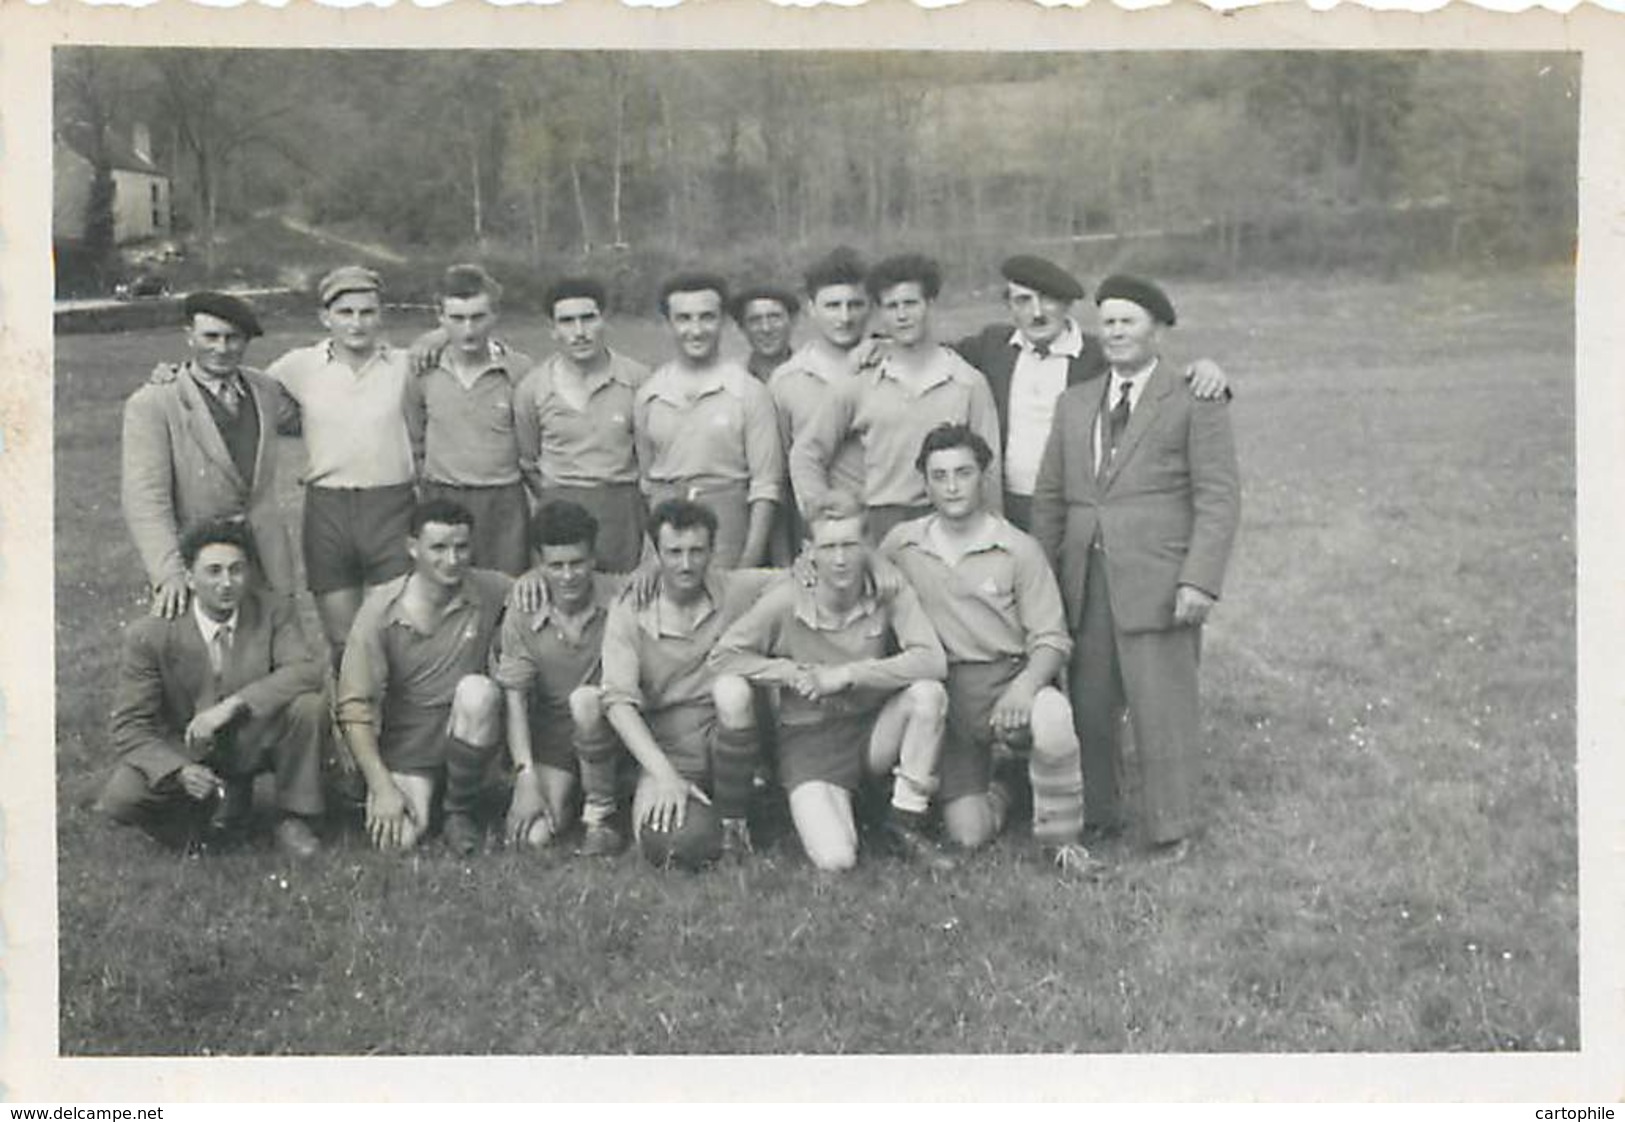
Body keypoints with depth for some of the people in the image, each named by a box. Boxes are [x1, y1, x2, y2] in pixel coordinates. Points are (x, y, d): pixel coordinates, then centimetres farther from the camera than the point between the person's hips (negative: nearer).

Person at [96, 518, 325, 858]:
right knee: (120, 799, -27)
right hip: (185, 753, 0)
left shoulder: (274, 612, -11)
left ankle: (294, 819, -8)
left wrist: (232, 705, -37)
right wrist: (180, 770, -32)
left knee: (309, 706, -28)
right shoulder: (150, 635, -15)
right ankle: (215, 800, 4)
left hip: (252, 742, 0)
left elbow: (306, 672, -26)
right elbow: (130, 727, -13)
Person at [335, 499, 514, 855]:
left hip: (464, 741, 1)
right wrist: (383, 788, -20)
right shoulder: (381, 609, -12)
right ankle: (420, 797, 15)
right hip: (404, 750, -1)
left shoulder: (489, 591, -8)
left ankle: (460, 812, -8)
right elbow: (355, 707, -13)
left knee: (477, 691, -30)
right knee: (398, 839, -24)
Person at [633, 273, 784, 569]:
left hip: (729, 522, -2)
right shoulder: (648, 396, 9)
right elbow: (646, 481, 14)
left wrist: (752, 557, -9)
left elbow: (766, 483, -2)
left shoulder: (749, 392, 1)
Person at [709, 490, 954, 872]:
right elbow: (722, 657, -5)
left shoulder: (888, 589, -11)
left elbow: (932, 661, -24)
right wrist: (788, 671, -17)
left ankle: (906, 822, -11)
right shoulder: (786, 601, -13)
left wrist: (849, 674, -25)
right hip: (810, 739, -2)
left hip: (874, 731, 2)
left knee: (928, 693, -30)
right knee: (835, 860, -24)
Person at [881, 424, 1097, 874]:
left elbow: (1052, 638, -5)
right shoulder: (901, 544, 5)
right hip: (944, 689, 2)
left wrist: (1025, 684, -23)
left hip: (1010, 679, -2)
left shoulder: (1019, 549, -3)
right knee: (967, 834, -10)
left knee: (1052, 719, -40)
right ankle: (1005, 780, 27)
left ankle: (1059, 838, -14)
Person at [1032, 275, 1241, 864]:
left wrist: (1199, 580, -13)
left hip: (1157, 581, -4)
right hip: (1085, 581, 5)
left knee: (1163, 706, -2)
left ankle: (1170, 830, 10)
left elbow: (1218, 498, -4)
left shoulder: (1194, 401, 2)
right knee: (1089, 706, 5)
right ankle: (1095, 816, 20)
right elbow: (1050, 496, 17)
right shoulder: (1075, 403, 18)